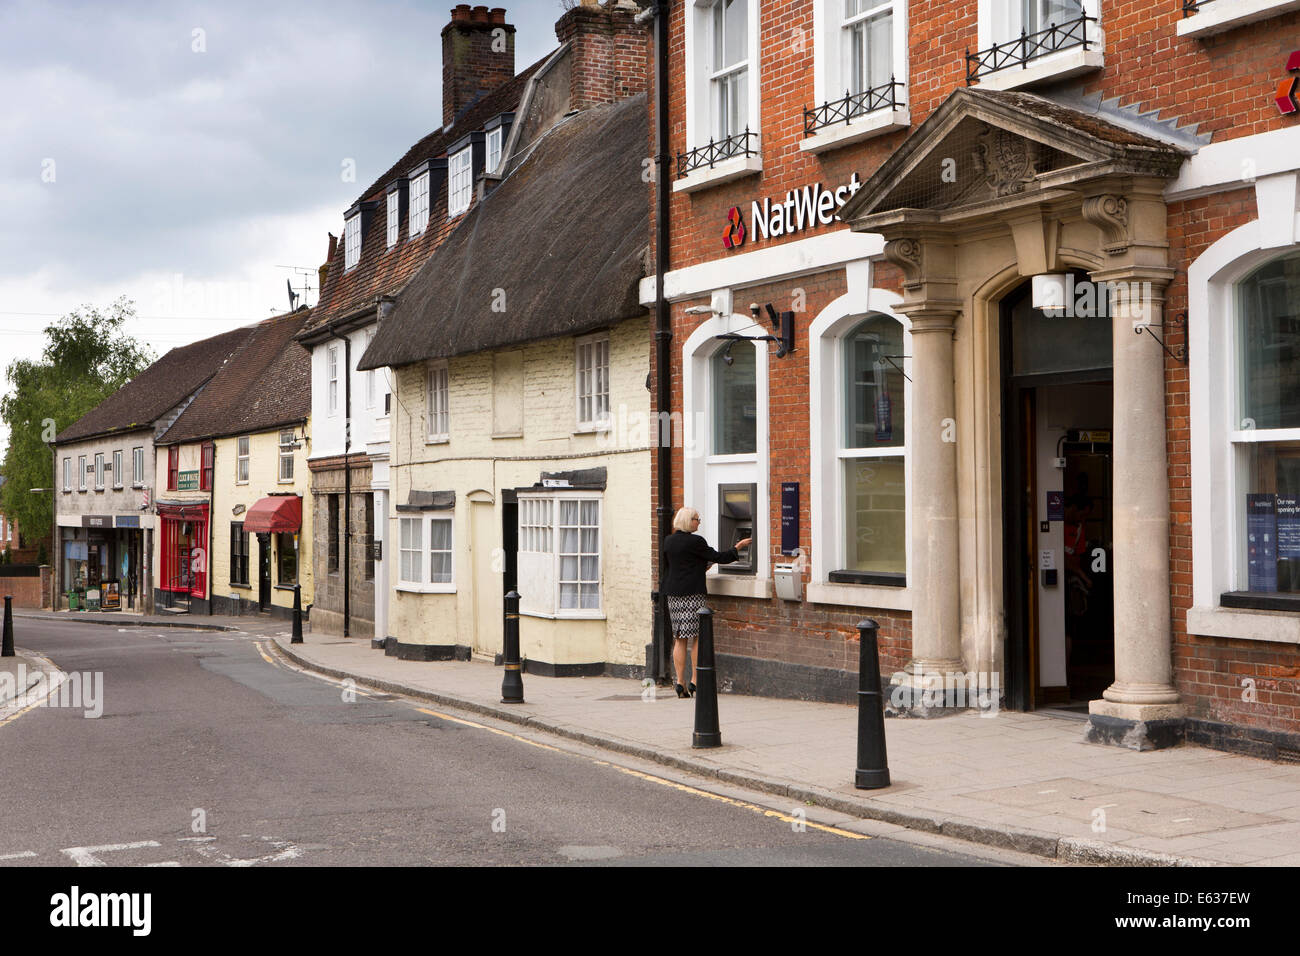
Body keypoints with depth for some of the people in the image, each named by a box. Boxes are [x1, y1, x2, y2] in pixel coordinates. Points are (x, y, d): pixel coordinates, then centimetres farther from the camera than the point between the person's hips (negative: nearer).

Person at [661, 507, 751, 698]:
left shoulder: (669, 541, 11)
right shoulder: (695, 541, -10)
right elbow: (718, 557, -7)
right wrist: (738, 548, 7)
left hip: (674, 594, 7)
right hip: (693, 593, -7)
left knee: (679, 639, 7)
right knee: (698, 636, 0)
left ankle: (680, 683, 5)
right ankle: (695, 682, -2)